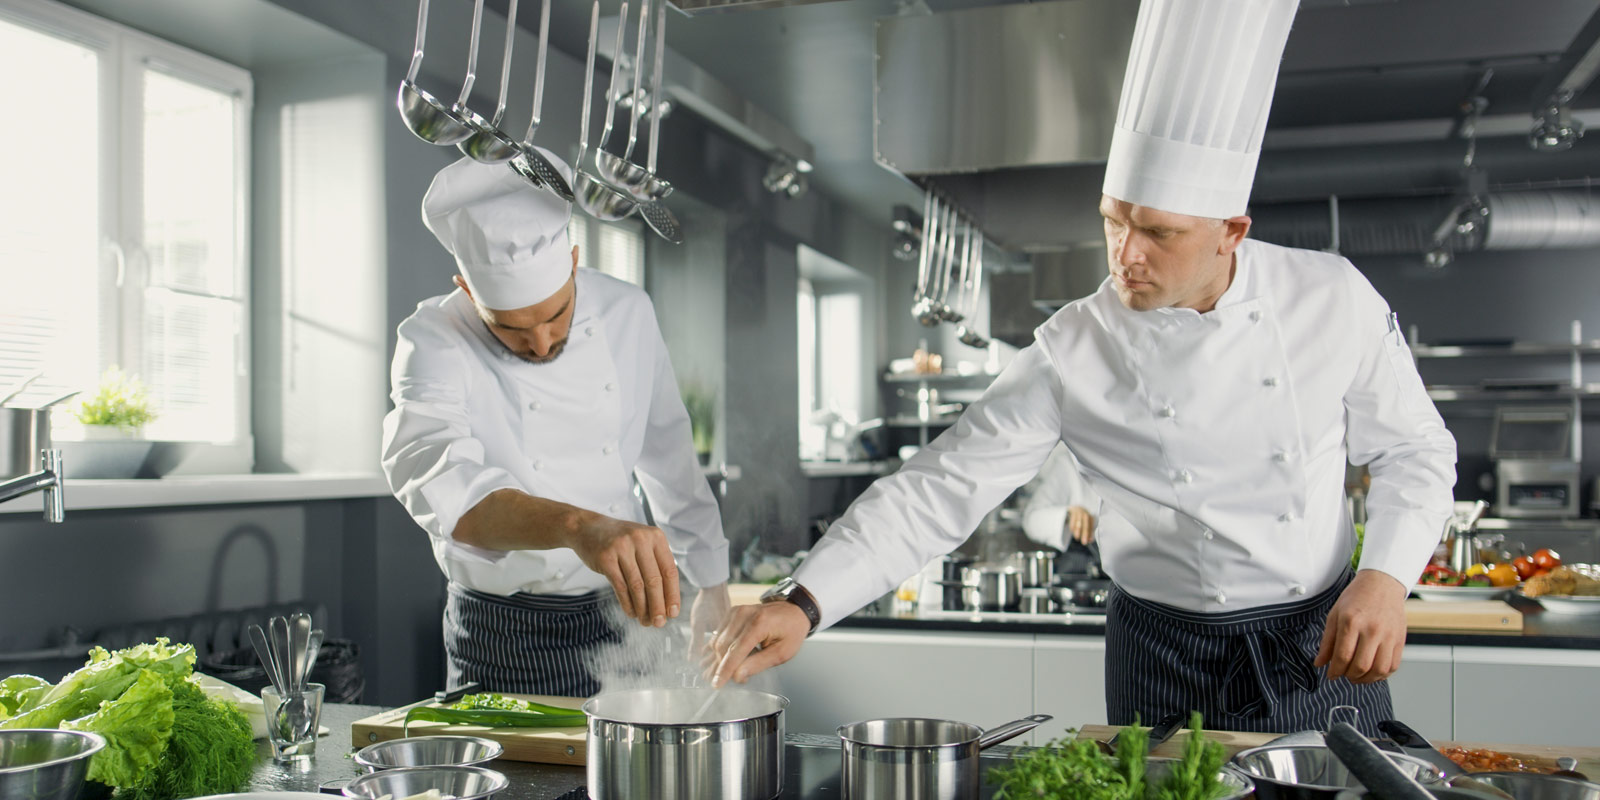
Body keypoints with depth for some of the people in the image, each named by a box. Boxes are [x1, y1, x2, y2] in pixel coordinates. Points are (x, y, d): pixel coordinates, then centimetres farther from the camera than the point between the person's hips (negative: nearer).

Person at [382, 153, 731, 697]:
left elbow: (667, 456, 9)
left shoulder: (626, 313, -3)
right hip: (504, 639, -2)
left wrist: (712, 585, 13)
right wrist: (577, 526, -54)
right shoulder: (433, 343, -17)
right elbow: (444, 487, -36)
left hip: (624, 612, 3)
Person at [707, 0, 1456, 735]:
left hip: (1325, 647, 2)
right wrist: (803, 603, -28)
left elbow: (1414, 449, 2)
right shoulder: (1071, 352, -15)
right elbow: (942, 485, -17)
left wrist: (1386, 576, -15)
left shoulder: (1330, 296, -11)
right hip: (1167, 665, -1)